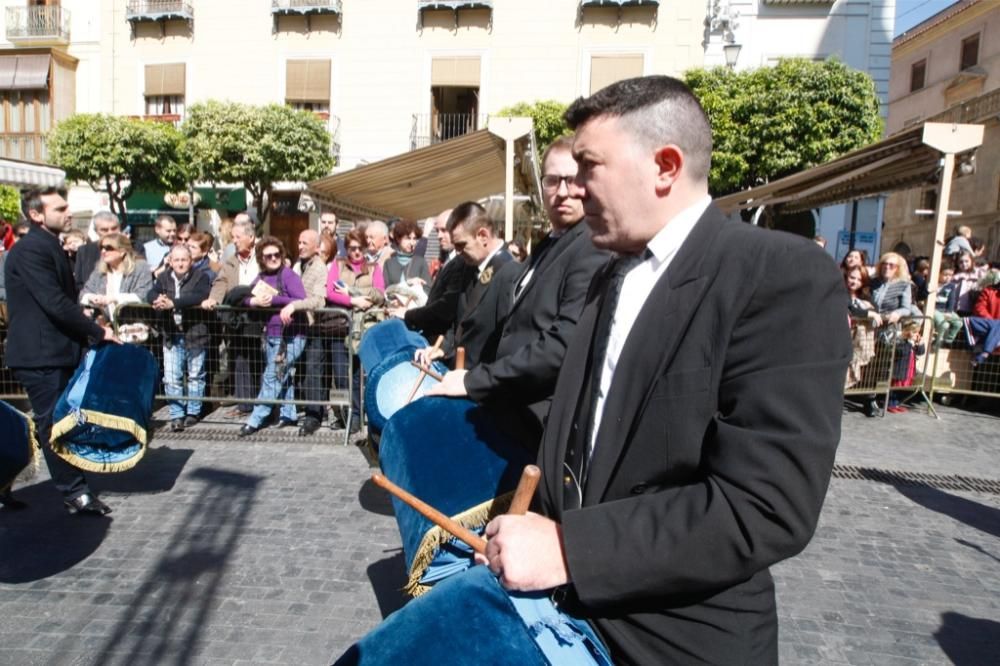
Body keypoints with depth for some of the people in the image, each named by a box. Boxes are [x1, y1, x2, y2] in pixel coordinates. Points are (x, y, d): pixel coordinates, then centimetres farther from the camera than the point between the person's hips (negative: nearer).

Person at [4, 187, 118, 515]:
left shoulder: (49, 246, 15)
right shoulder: (30, 250, -16)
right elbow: (55, 303, -22)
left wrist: (85, 334, 12)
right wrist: (97, 331, -15)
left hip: (56, 350, 9)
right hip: (40, 354, -9)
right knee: (54, 422, -2)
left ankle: (73, 488, 25)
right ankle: (74, 492, 5)